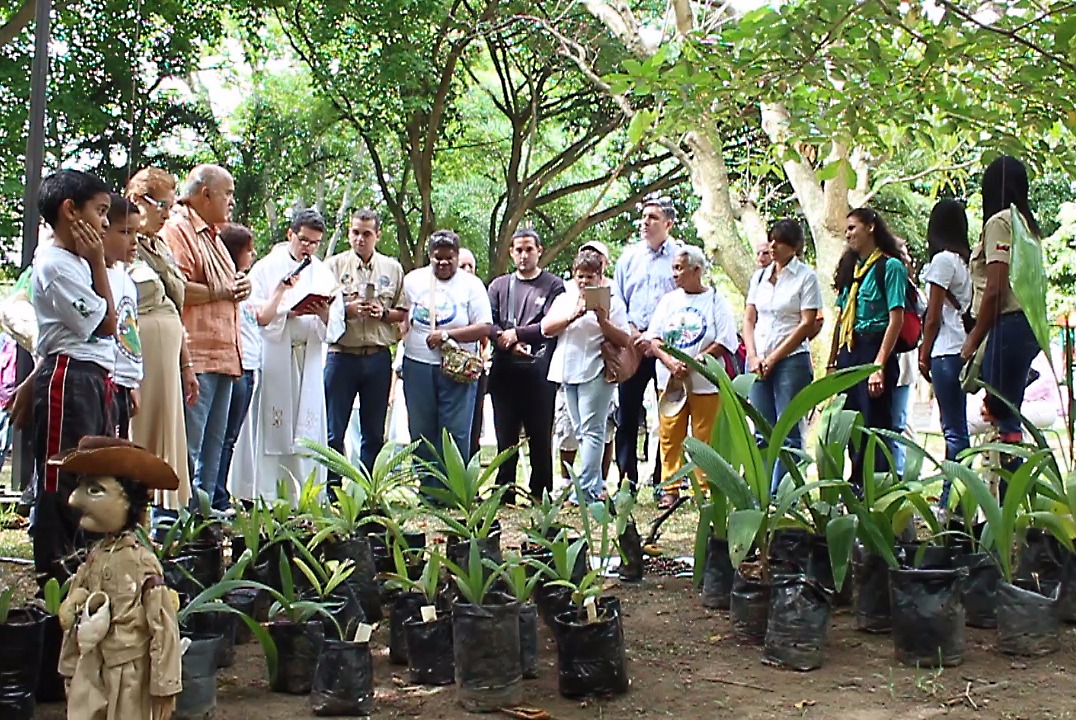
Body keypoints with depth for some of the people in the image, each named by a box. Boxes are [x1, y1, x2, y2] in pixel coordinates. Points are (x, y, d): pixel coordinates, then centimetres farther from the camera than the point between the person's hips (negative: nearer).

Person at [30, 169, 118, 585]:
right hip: (69, 379, -10)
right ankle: (53, 572, 5)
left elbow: (102, 327, 18)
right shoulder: (56, 265, -13)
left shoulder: (76, 262, 17)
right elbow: (106, 324, -12)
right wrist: (98, 262, -9)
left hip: (94, 379, 10)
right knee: (61, 479, -3)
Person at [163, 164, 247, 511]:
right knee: (188, 444, -9)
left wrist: (237, 290, 14)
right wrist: (220, 292, -13)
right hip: (196, 355, -10)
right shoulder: (177, 229, -7)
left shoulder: (212, 235, 25)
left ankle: (207, 506, 19)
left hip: (223, 354, 10)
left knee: (213, 442, 13)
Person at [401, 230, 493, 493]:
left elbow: (485, 327, -5)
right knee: (421, 432, 7)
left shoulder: (471, 285, 2)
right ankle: (428, 490, 16)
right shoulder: (413, 280, 11)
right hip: (417, 366, 3)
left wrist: (447, 335, -13)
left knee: (456, 432, -4)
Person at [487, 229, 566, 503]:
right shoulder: (499, 286, 17)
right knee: (505, 437, 5)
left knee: (540, 437, 1)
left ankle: (541, 495, 8)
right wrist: (509, 344, -10)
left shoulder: (553, 285, 7)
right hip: (504, 370, 3)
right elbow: (488, 324, 6)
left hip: (538, 370, -3)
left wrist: (516, 333, -9)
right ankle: (504, 493, 10)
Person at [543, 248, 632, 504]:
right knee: (580, 432, 8)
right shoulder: (564, 298, 15)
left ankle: (585, 490, -11)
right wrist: (573, 315, -10)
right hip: (568, 371, 6)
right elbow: (546, 328, 1)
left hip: (596, 373, -5)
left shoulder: (612, 302, 3)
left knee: (591, 431, -9)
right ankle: (596, 485, 15)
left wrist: (603, 320, -17)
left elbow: (624, 340, -4)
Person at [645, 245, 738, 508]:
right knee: (670, 437, 3)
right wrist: (670, 362, -11)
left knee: (704, 439, -1)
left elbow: (725, 343, -5)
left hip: (705, 382, -3)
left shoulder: (715, 300, 1)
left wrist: (694, 361, -16)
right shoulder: (668, 300, 12)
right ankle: (670, 489, 10)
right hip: (670, 381, 3)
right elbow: (653, 339, 7)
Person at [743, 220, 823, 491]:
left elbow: (807, 324, -7)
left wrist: (773, 358, -10)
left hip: (791, 360, -5)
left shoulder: (806, 276, -2)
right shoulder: (760, 276, 14)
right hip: (758, 362, 5)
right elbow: (748, 319, 13)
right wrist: (753, 357, -2)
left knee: (788, 432, -4)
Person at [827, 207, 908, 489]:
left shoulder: (890, 266, -5)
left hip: (874, 349, -8)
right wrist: (833, 362, 15)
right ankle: (856, 488, 18)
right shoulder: (851, 267, 18)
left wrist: (879, 365, -19)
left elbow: (896, 318, -12)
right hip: (848, 352, 8)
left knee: (875, 425, -5)